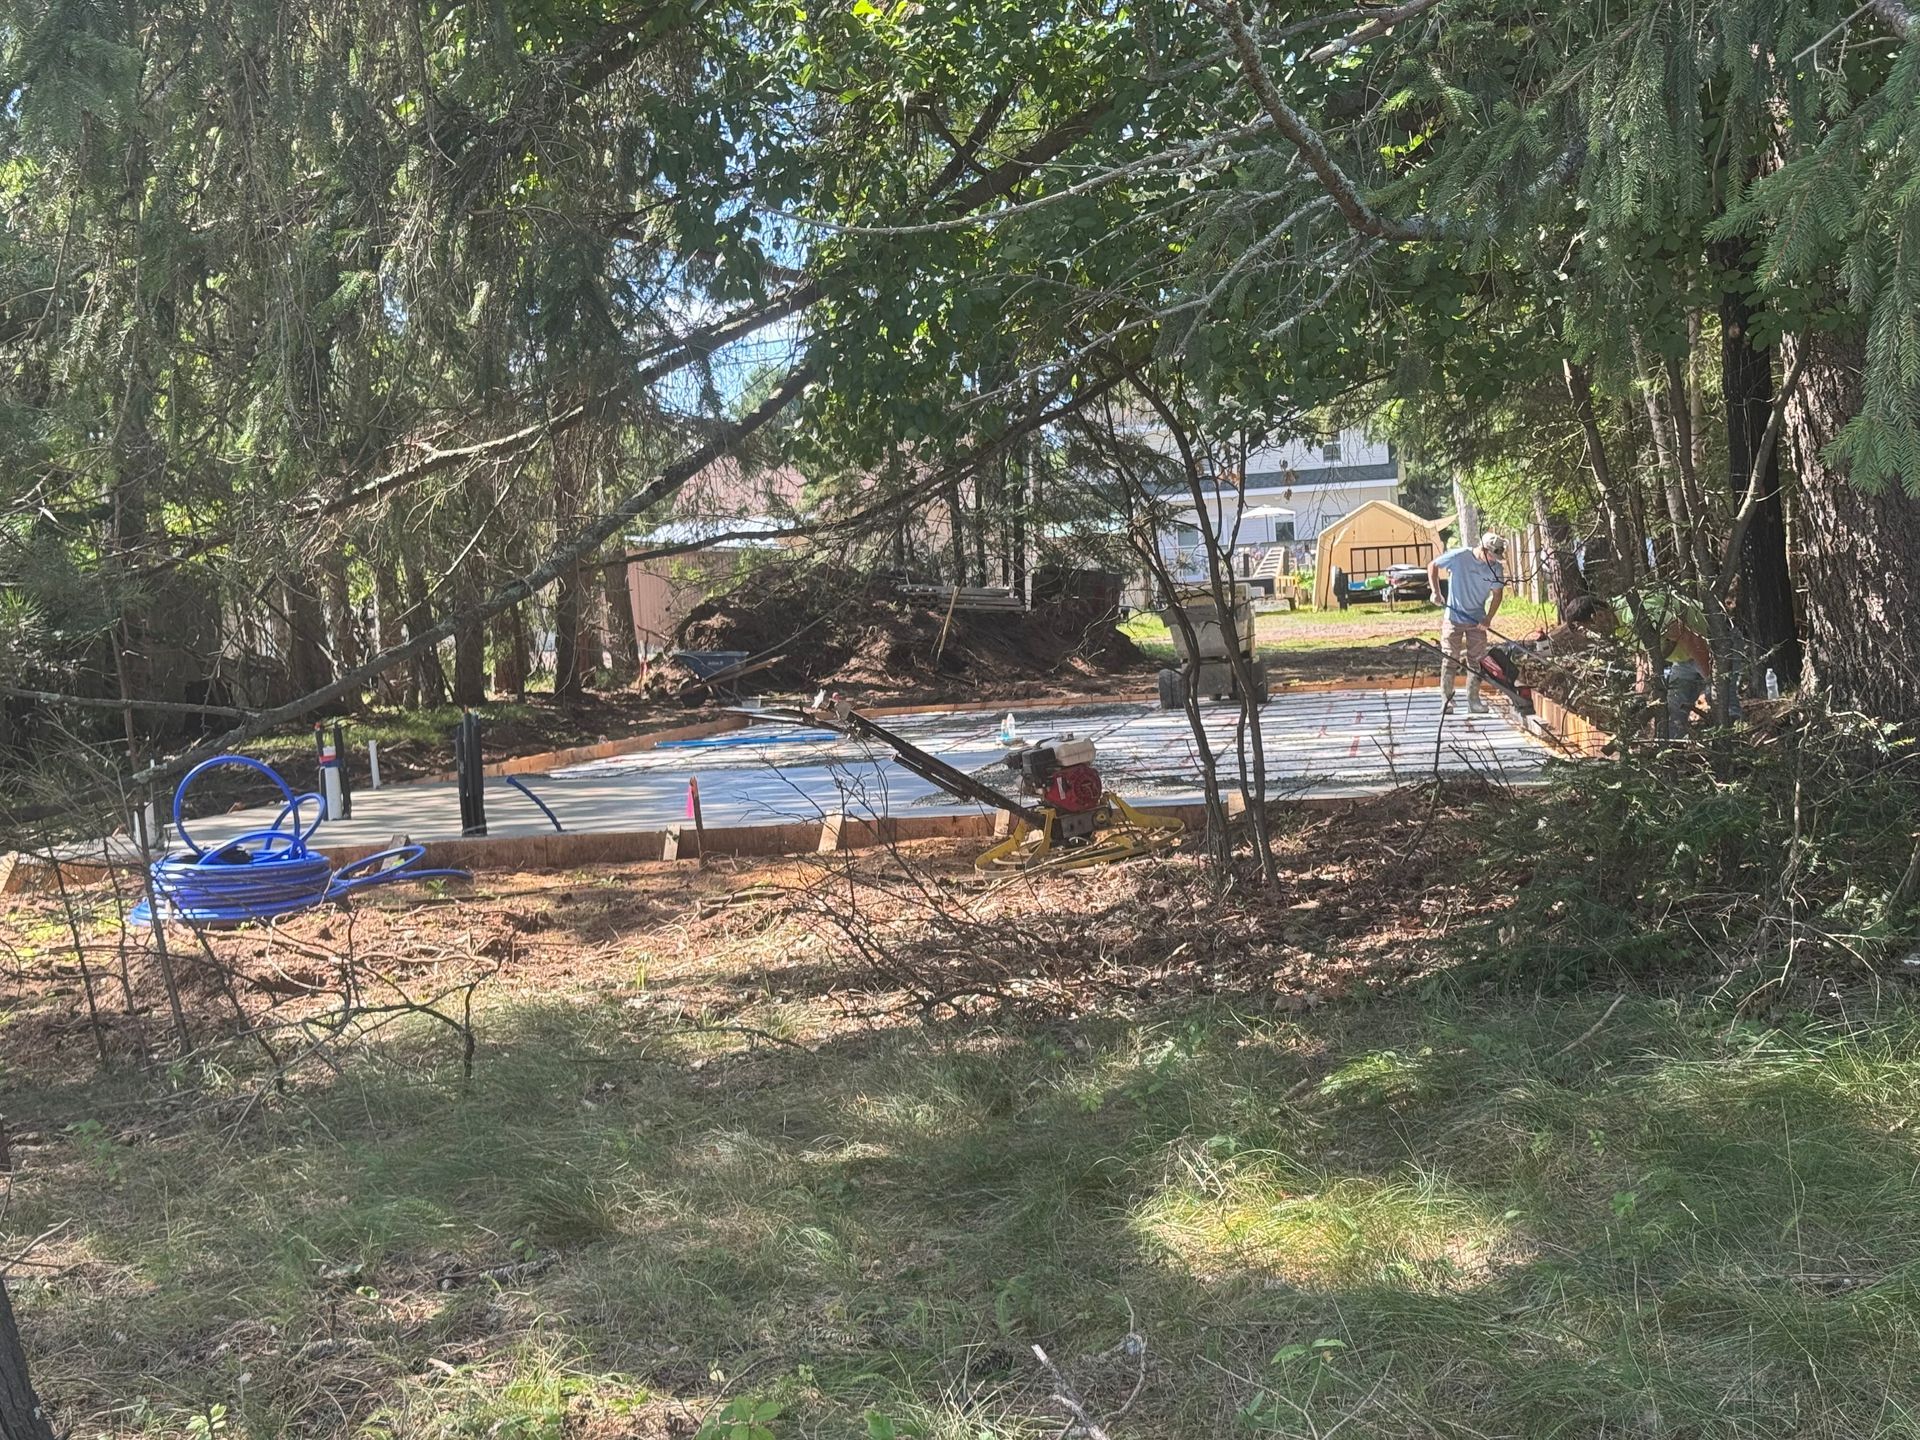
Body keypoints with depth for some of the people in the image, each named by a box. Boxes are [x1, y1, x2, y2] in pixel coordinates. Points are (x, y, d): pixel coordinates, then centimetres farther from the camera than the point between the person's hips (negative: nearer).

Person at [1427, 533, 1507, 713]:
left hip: (1477, 621, 3)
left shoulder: (1496, 568, -7)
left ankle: (1473, 700, 13)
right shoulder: (1459, 557, -16)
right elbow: (1432, 565, -3)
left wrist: (1488, 619, -11)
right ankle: (1446, 698, 10)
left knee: (1476, 661, 5)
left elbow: (1497, 594, 1)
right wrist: (1436, 592, -9)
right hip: (1453, 617, -3)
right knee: (1450, 659, 1)